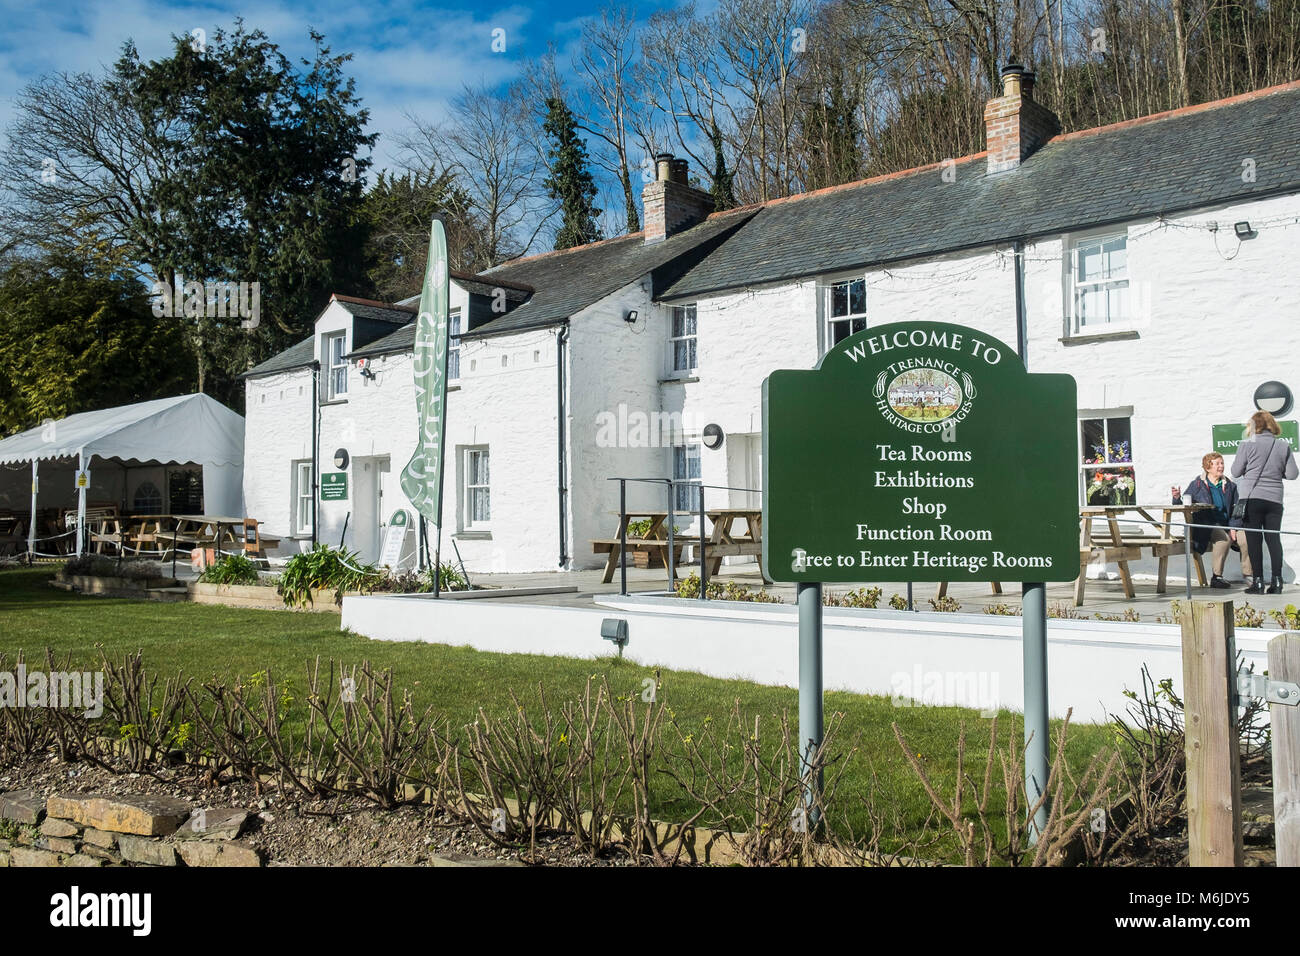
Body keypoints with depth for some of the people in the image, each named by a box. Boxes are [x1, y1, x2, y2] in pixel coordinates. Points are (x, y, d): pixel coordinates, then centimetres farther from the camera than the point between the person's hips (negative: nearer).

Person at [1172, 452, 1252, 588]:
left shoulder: (1229, 486, 14)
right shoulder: (1197, 485, 3)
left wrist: (1233, 528, -5)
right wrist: (1177, 498, -22)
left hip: (1226, 526, 4)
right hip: (1205, 527, -4)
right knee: (1224, 538, -33)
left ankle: (1248, 575, -8)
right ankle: (1216, 577, -25)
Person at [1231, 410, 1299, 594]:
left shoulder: (1247, 444, -5)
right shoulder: (1284, 446, 5)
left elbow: (1236, 472, -2)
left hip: (1252, 498, -3)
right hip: (1274, 499, 3)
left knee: (1254, 540, 0)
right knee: (1274, 539, 8)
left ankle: (1258, 582, -2)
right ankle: (1276, 581, 4)